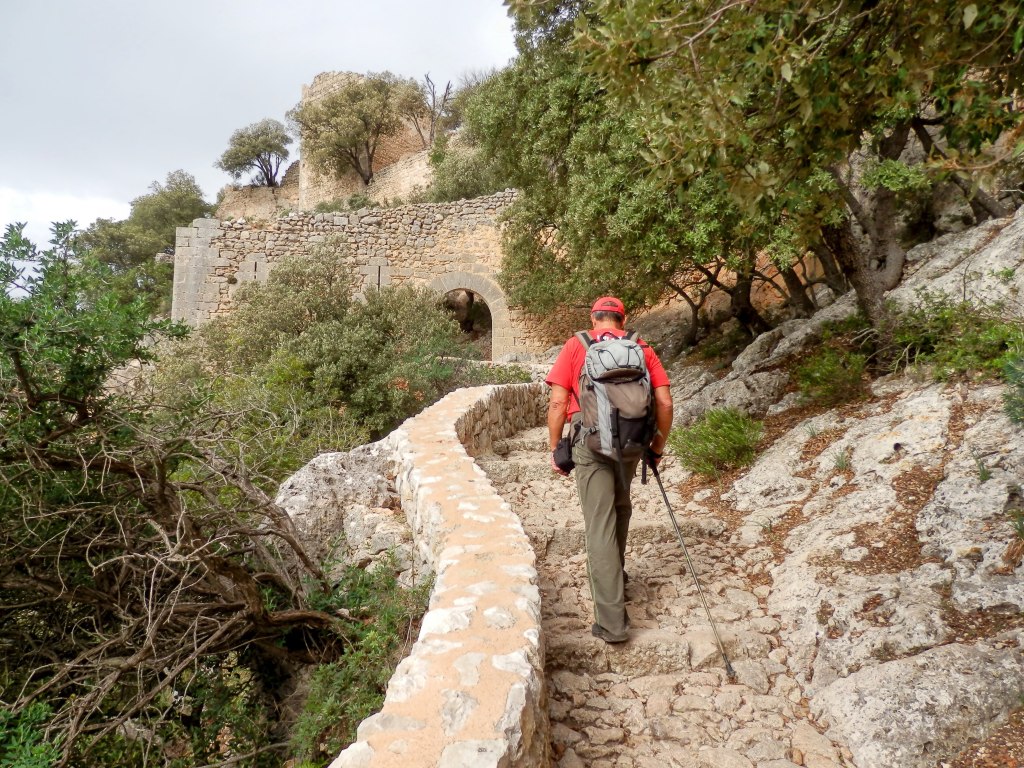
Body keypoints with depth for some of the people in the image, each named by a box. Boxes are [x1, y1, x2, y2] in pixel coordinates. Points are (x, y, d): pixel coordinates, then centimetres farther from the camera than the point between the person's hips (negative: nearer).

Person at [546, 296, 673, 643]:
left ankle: (611, 621, -2)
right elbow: (665, 403, 3)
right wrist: (658, 446, 14)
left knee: (600, 524, -1)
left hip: (591, 442, -3)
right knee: (620, 508, 27)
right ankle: (615, 574, 46)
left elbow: (557, 402, -4)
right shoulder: (642, 349, 8)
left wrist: (556, 449, 4)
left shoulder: (575, 346, 3)